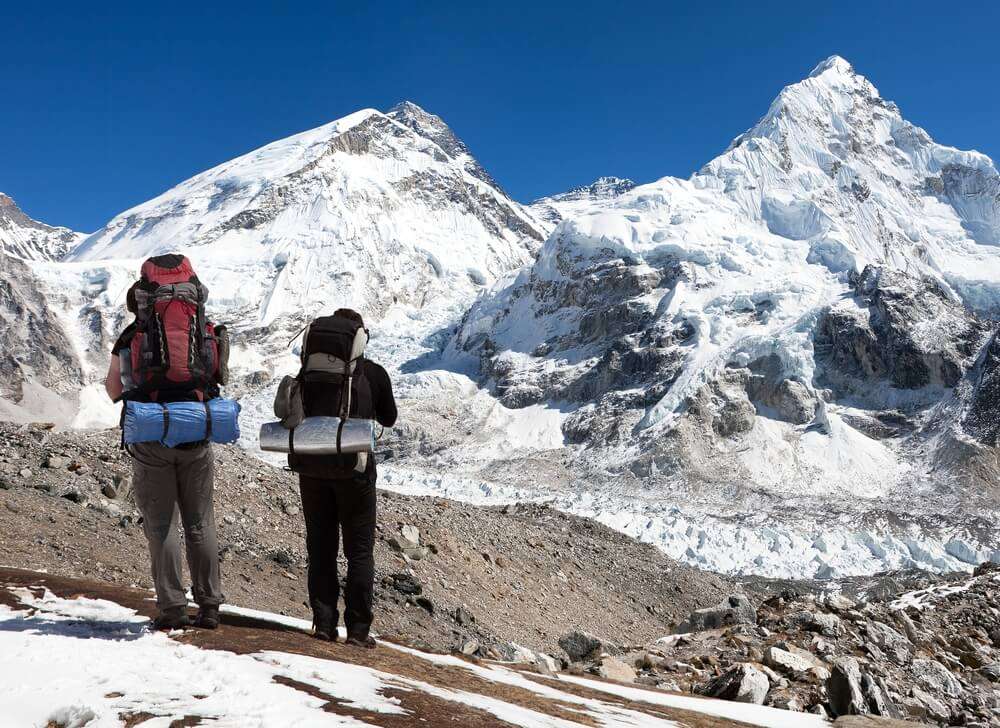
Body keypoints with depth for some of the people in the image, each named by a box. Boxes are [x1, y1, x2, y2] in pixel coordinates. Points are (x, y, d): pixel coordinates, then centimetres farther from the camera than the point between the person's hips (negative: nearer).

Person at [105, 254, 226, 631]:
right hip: (197, 437, 2)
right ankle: (209, 606, 14)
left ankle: (172, 607, 4)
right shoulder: (208, 332, 4)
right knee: (200, 523, 10)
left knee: (161, 525, 5)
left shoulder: (132, 335, 0)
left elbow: (114, 390, 9)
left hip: (151, 438, -2)